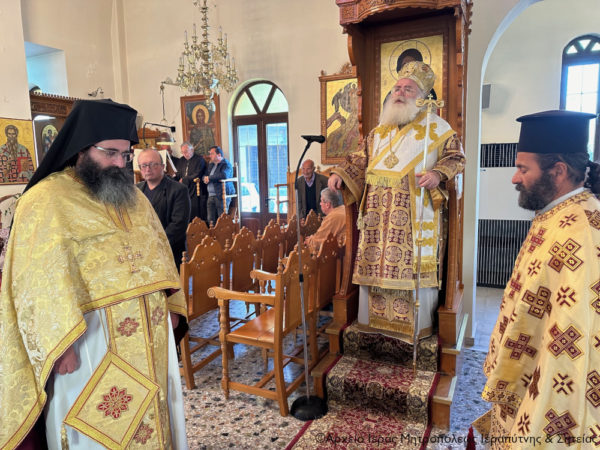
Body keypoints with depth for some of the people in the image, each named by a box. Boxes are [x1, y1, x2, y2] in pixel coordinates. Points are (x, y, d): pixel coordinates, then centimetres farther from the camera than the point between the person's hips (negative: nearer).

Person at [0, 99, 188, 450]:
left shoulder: (132, 196, 11)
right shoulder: (46, 201, -10)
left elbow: (157, 254, 16)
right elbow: (41, 283, -14)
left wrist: (171, 305, 10)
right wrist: (61, 345, -19)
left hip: (148, 334, 6)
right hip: (91, 340, -6)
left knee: (150, 414, 18)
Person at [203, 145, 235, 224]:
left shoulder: (226, 164, -4)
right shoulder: (211, 165, 22)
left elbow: (224, 175, -23)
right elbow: (204, 176, 27)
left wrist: (210, 177, -11)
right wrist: (205, 178, 0)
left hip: (222, 195, -7)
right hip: (211, 196, 7)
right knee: (211, 221, 0)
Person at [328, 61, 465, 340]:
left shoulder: (436, 127, 6)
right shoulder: (379, 131, 19)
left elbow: (456, 157, 4)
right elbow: (359, 159, 20)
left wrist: (439, 173, -16)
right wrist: (339, 173, 3)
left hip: (415, 212, -4)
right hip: (377, 212, 4)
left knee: (414, 264, -4)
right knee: (374, 262, 6)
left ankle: (417, 326, 10)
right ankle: (373, 319, 19)